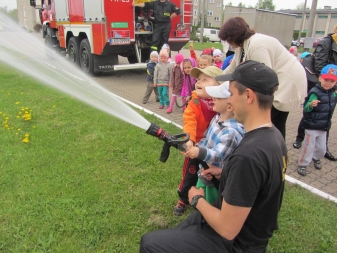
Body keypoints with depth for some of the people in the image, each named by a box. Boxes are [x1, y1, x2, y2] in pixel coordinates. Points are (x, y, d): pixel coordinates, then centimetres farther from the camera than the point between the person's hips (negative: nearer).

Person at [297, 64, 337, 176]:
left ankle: (316, 158, 46)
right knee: (308, 147, 3)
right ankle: (302, 164, 20)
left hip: (324, 127, 7)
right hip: (312, 126, -7)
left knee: (322, 148, 18)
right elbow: (306, 108, -31)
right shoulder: (315, 92, -22)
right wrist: (311, 105, -52)